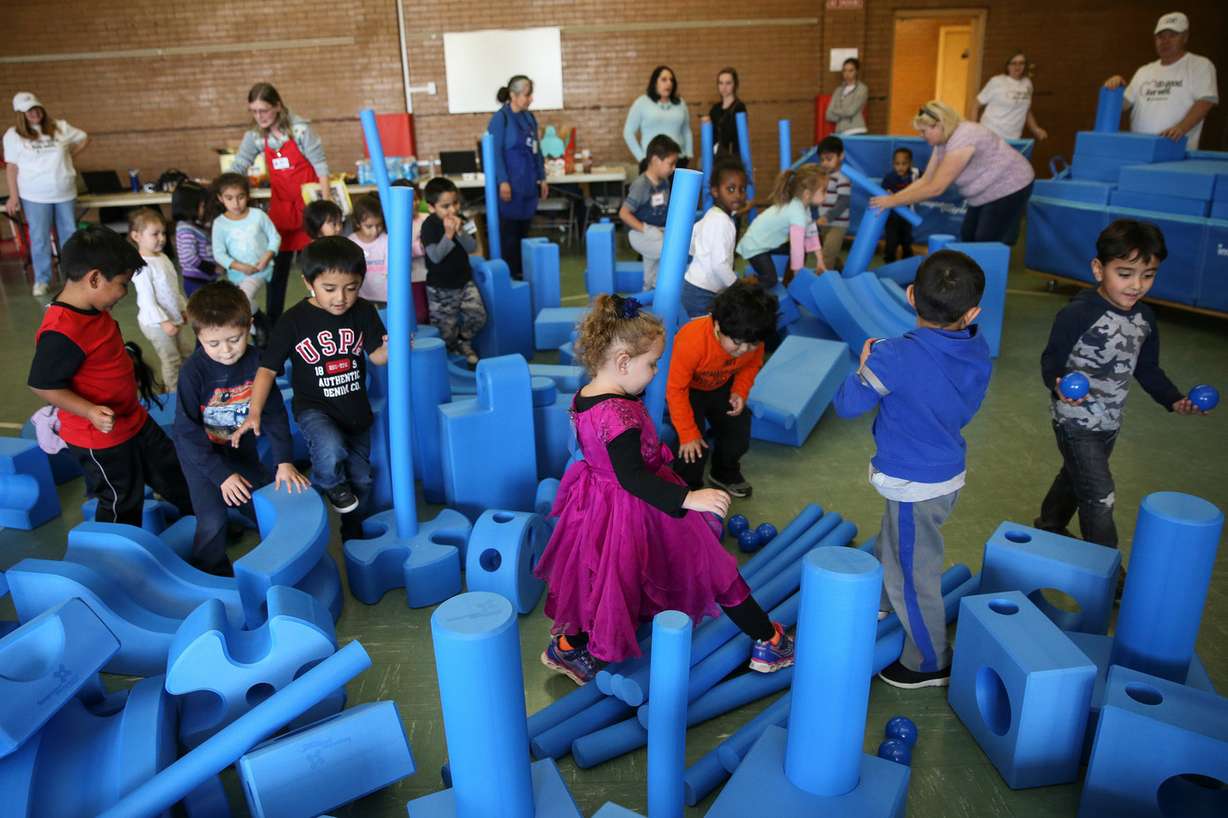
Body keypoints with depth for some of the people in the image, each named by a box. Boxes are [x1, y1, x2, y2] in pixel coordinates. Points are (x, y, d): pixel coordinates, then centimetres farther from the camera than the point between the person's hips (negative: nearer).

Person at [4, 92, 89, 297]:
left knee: (69, 235, 10)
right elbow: (11, 167, -2)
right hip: (35, 196, -2)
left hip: (65, 193, 2)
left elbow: (84, 139, 17)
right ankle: (42, 280, 9)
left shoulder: (59, 127, 4)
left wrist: (68, 155, 7)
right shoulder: (13, 135, -2)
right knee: (39, 239, 0)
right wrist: (13, 196, -5)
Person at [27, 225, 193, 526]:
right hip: (101, 439, -9)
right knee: (122, 503, 10)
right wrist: (90, 411, -32)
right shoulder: (61, 332, -30)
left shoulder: (94, 309, -2)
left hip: (134, 420, 9)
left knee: (172, 471, 23)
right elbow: (43, 384, -25)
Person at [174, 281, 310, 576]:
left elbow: (274, 413, -10)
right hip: (200, 453, -3)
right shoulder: (193, 371, -25)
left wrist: (285, 461, -18)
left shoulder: (255, 361, -16)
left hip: (241, 449, 3)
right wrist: (221, 475, -22)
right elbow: (187, 431, -20)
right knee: (213, 522, -13)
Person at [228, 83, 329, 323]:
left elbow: (320, 165, -9)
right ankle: (272, 323, 13)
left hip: (308, 203, -4)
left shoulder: (299, 129, -10)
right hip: (280, 206, 4)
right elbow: (237, 167, 4)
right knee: (277, 267, 5)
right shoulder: (255, 137, 2)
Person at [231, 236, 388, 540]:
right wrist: (254, 413, -22)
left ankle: (353, 532, 43)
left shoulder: (364, 312, -7)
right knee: (331, 451, -35)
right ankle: (330, 486, 1)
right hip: (313, 407, -4)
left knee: (360, 478, 15)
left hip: (356, 408, 4)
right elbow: (268, 368, -12)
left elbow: (377, 356, -7)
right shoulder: (294, 320, -15)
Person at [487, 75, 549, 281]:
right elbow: (496, 152, -14)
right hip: (511, 183, -7)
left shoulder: (529, 118, 11)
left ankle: (522, 270, 20)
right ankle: (509, 273, 6)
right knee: (509, 230, -1)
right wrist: (502, 181, -20)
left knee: (524, 229, 12)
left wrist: (542, 177, 14)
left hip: (529, 183, 7)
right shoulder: (500, 118, -10)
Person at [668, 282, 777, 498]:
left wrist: (740, 391, -18)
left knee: (739, 435, 5)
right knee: (693, 448, -16)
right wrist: (688, 434, -26)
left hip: (722, 386, 5)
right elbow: (675, 390, -30)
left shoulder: (753, 340, -26)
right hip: (689, 389, -5)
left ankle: (725, 474, 37)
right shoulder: (692, 341, -41)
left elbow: (752, 365, 0)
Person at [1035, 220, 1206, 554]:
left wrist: (1174, 400, -1)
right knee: (1099, 496, -5)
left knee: (1075, 478, 25)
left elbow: (1147, 369, 11)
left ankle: (1049, 526, 48)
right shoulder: (1078, 314, -23)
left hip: (1110, 422, 7)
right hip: (1075, 420, -7)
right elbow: (1051, 361, -19)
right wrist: (1059, 385, -39)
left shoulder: (1145, 318, 0)